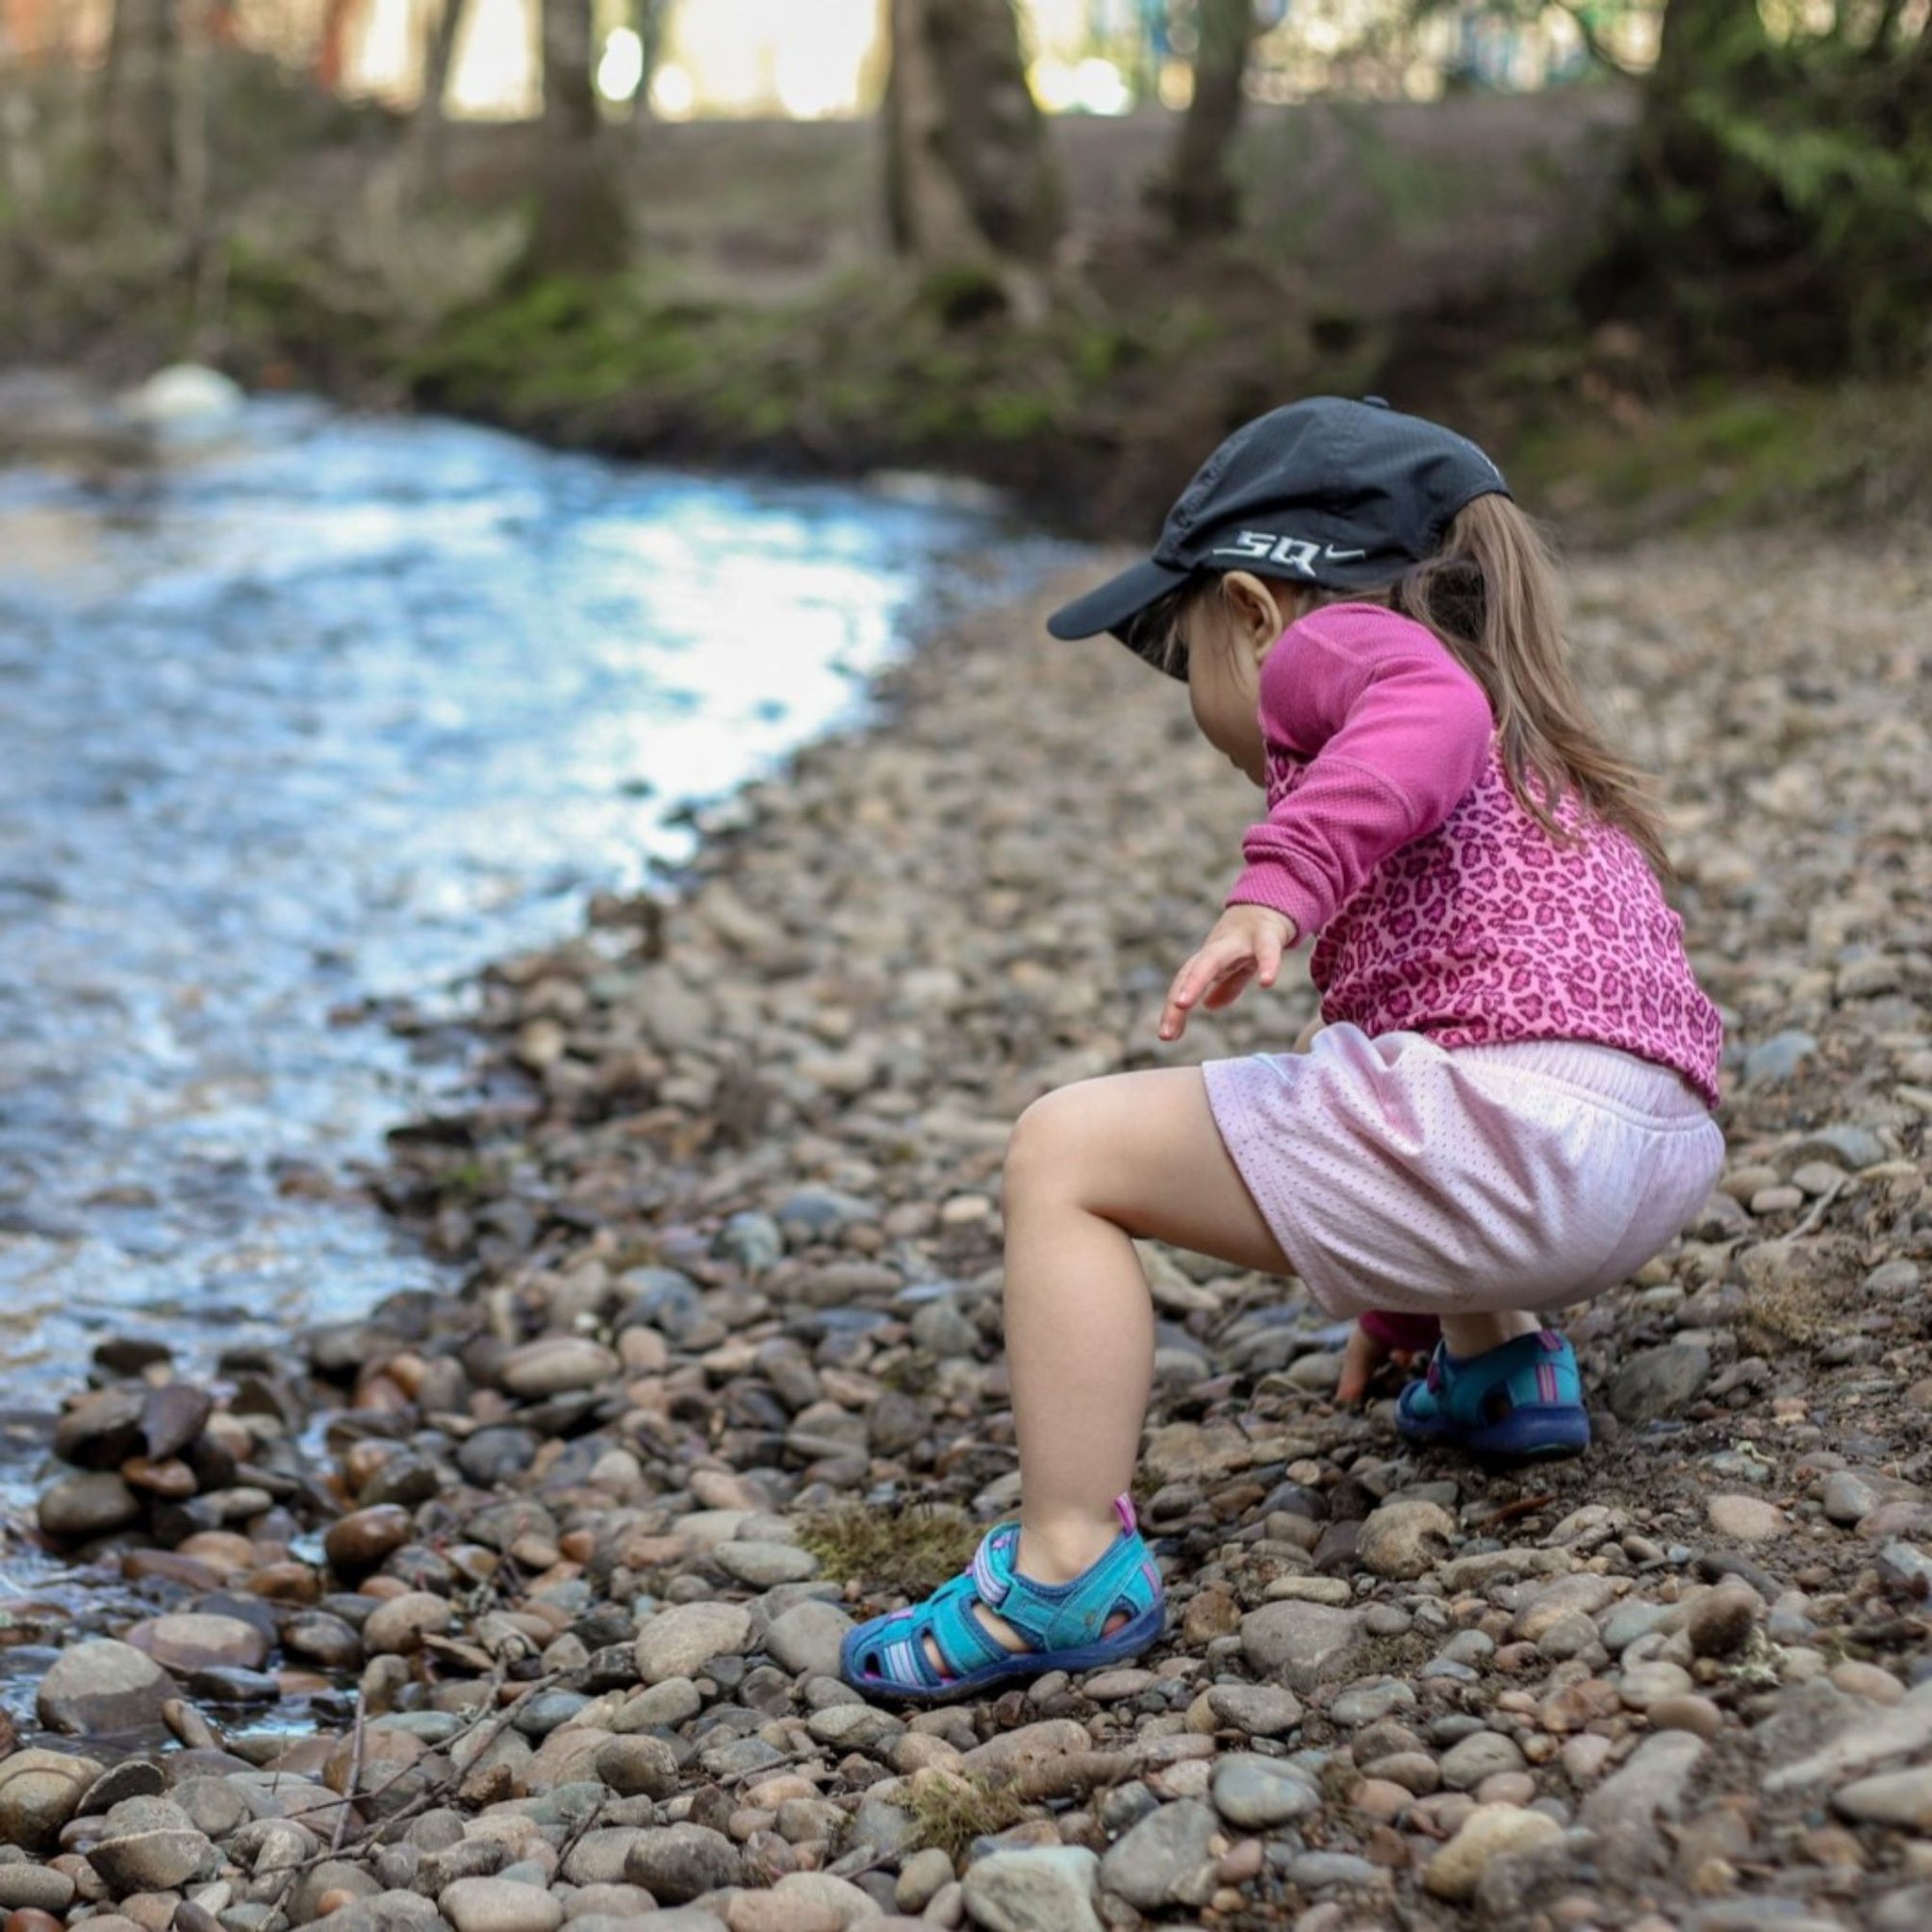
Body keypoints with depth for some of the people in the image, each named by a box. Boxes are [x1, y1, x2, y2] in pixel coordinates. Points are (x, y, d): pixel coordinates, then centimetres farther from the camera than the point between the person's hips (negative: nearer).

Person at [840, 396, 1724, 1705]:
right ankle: (1498, 1359, 27)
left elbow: (1430, 713, -22)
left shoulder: (1329, 644, 6)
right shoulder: (1532, 748, 35)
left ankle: (1071, 1572, -10)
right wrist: (1404, 1304, 51)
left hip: (1511, 1126, -10)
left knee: (1067, 1154, -4)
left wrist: (1277, 888, -36)